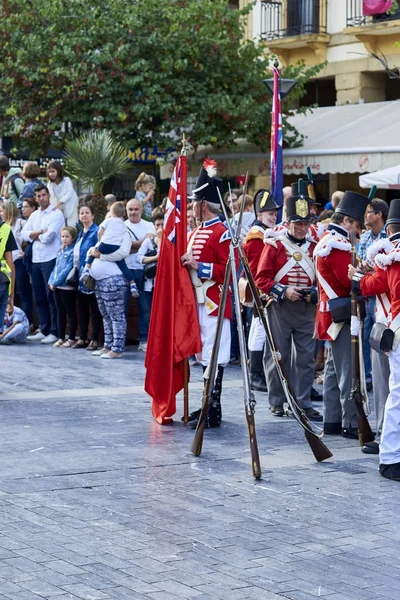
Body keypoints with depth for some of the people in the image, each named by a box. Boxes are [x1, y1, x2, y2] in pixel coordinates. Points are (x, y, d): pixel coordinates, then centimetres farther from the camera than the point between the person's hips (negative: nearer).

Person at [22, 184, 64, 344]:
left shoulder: (56, 214, -7)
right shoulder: (34, 215, 15)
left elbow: (49, 237, -17)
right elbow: (24, 235, 5)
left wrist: (34, 236, 1)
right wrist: (40, 232, -9)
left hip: (50, 259, -7)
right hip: (36, 260, 7)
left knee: (52, 297, -5)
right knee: (39, 297, 10)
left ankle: (54, 332, -2)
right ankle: (44, 330, 16)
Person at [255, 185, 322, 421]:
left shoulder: (314, 248, 9)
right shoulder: (275, 245, 0)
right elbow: (262, 279, -3)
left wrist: (314, 293, -6)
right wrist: (283, 292, -15)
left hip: (307, 310, 3)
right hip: (280, 308, -3)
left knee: (307, 357, 2)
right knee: (278, 356, 3)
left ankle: (304, 403, 9)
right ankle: (277, 402, 13)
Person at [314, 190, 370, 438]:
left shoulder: (327, 240, 15)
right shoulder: (338, 244, -18)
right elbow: (352, 280, -23)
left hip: (333, 314, 11)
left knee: (335, 369, 14)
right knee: (349, 371, -8)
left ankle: (333, 421, 19)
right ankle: (352, 424, -7)